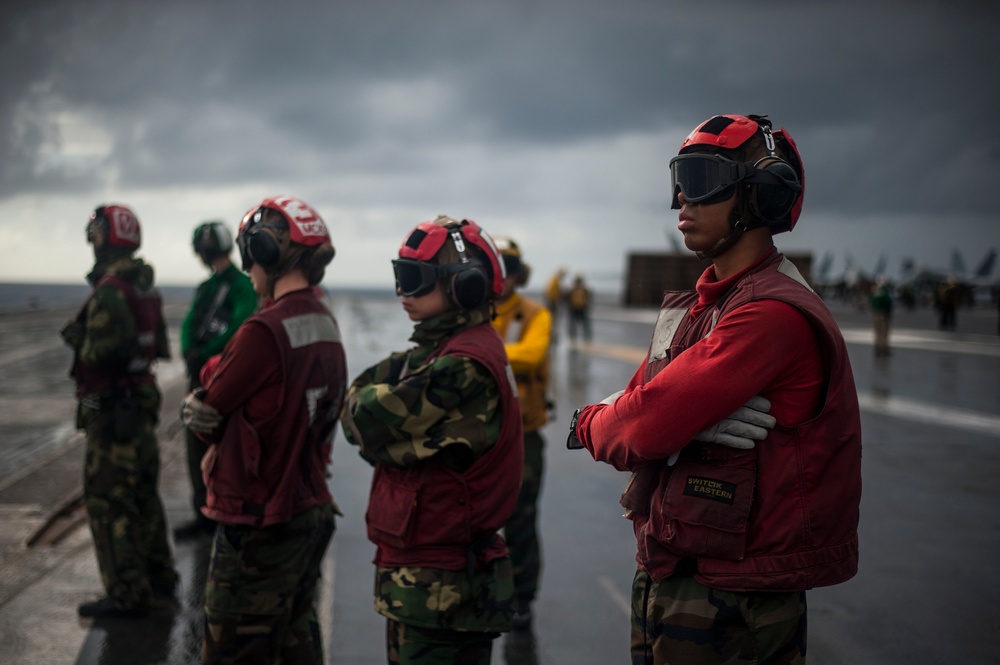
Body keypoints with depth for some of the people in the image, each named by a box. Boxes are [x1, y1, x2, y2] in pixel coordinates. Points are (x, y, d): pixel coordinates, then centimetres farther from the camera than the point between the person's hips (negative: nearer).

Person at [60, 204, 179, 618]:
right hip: (141, 402, 9)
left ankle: (127, 595, 0)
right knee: (142, 494, 20)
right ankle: (159, 576, 31)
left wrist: (78, 339, -9)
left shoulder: (110, 290, -20)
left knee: (107, 501, -3)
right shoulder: (146, 288, 8)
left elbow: (104, 349, -29)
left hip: (111, 409, -9)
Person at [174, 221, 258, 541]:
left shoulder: (241, 285, -9)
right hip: (199, 371, 8)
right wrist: (189, 351, -12)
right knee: (196, 443, 9)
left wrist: (204, 353, -17)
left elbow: (238, 328, -20)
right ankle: (204, 513, 18)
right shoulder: (205, 288, 16)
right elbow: (189, 325, 8)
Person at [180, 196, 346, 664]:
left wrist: (192, 402, 8)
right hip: (311, 512, 9)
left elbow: (203, 416, -12)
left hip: (259, 527, -9)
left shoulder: (265, 331, -21)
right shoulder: (326, 326, 7)